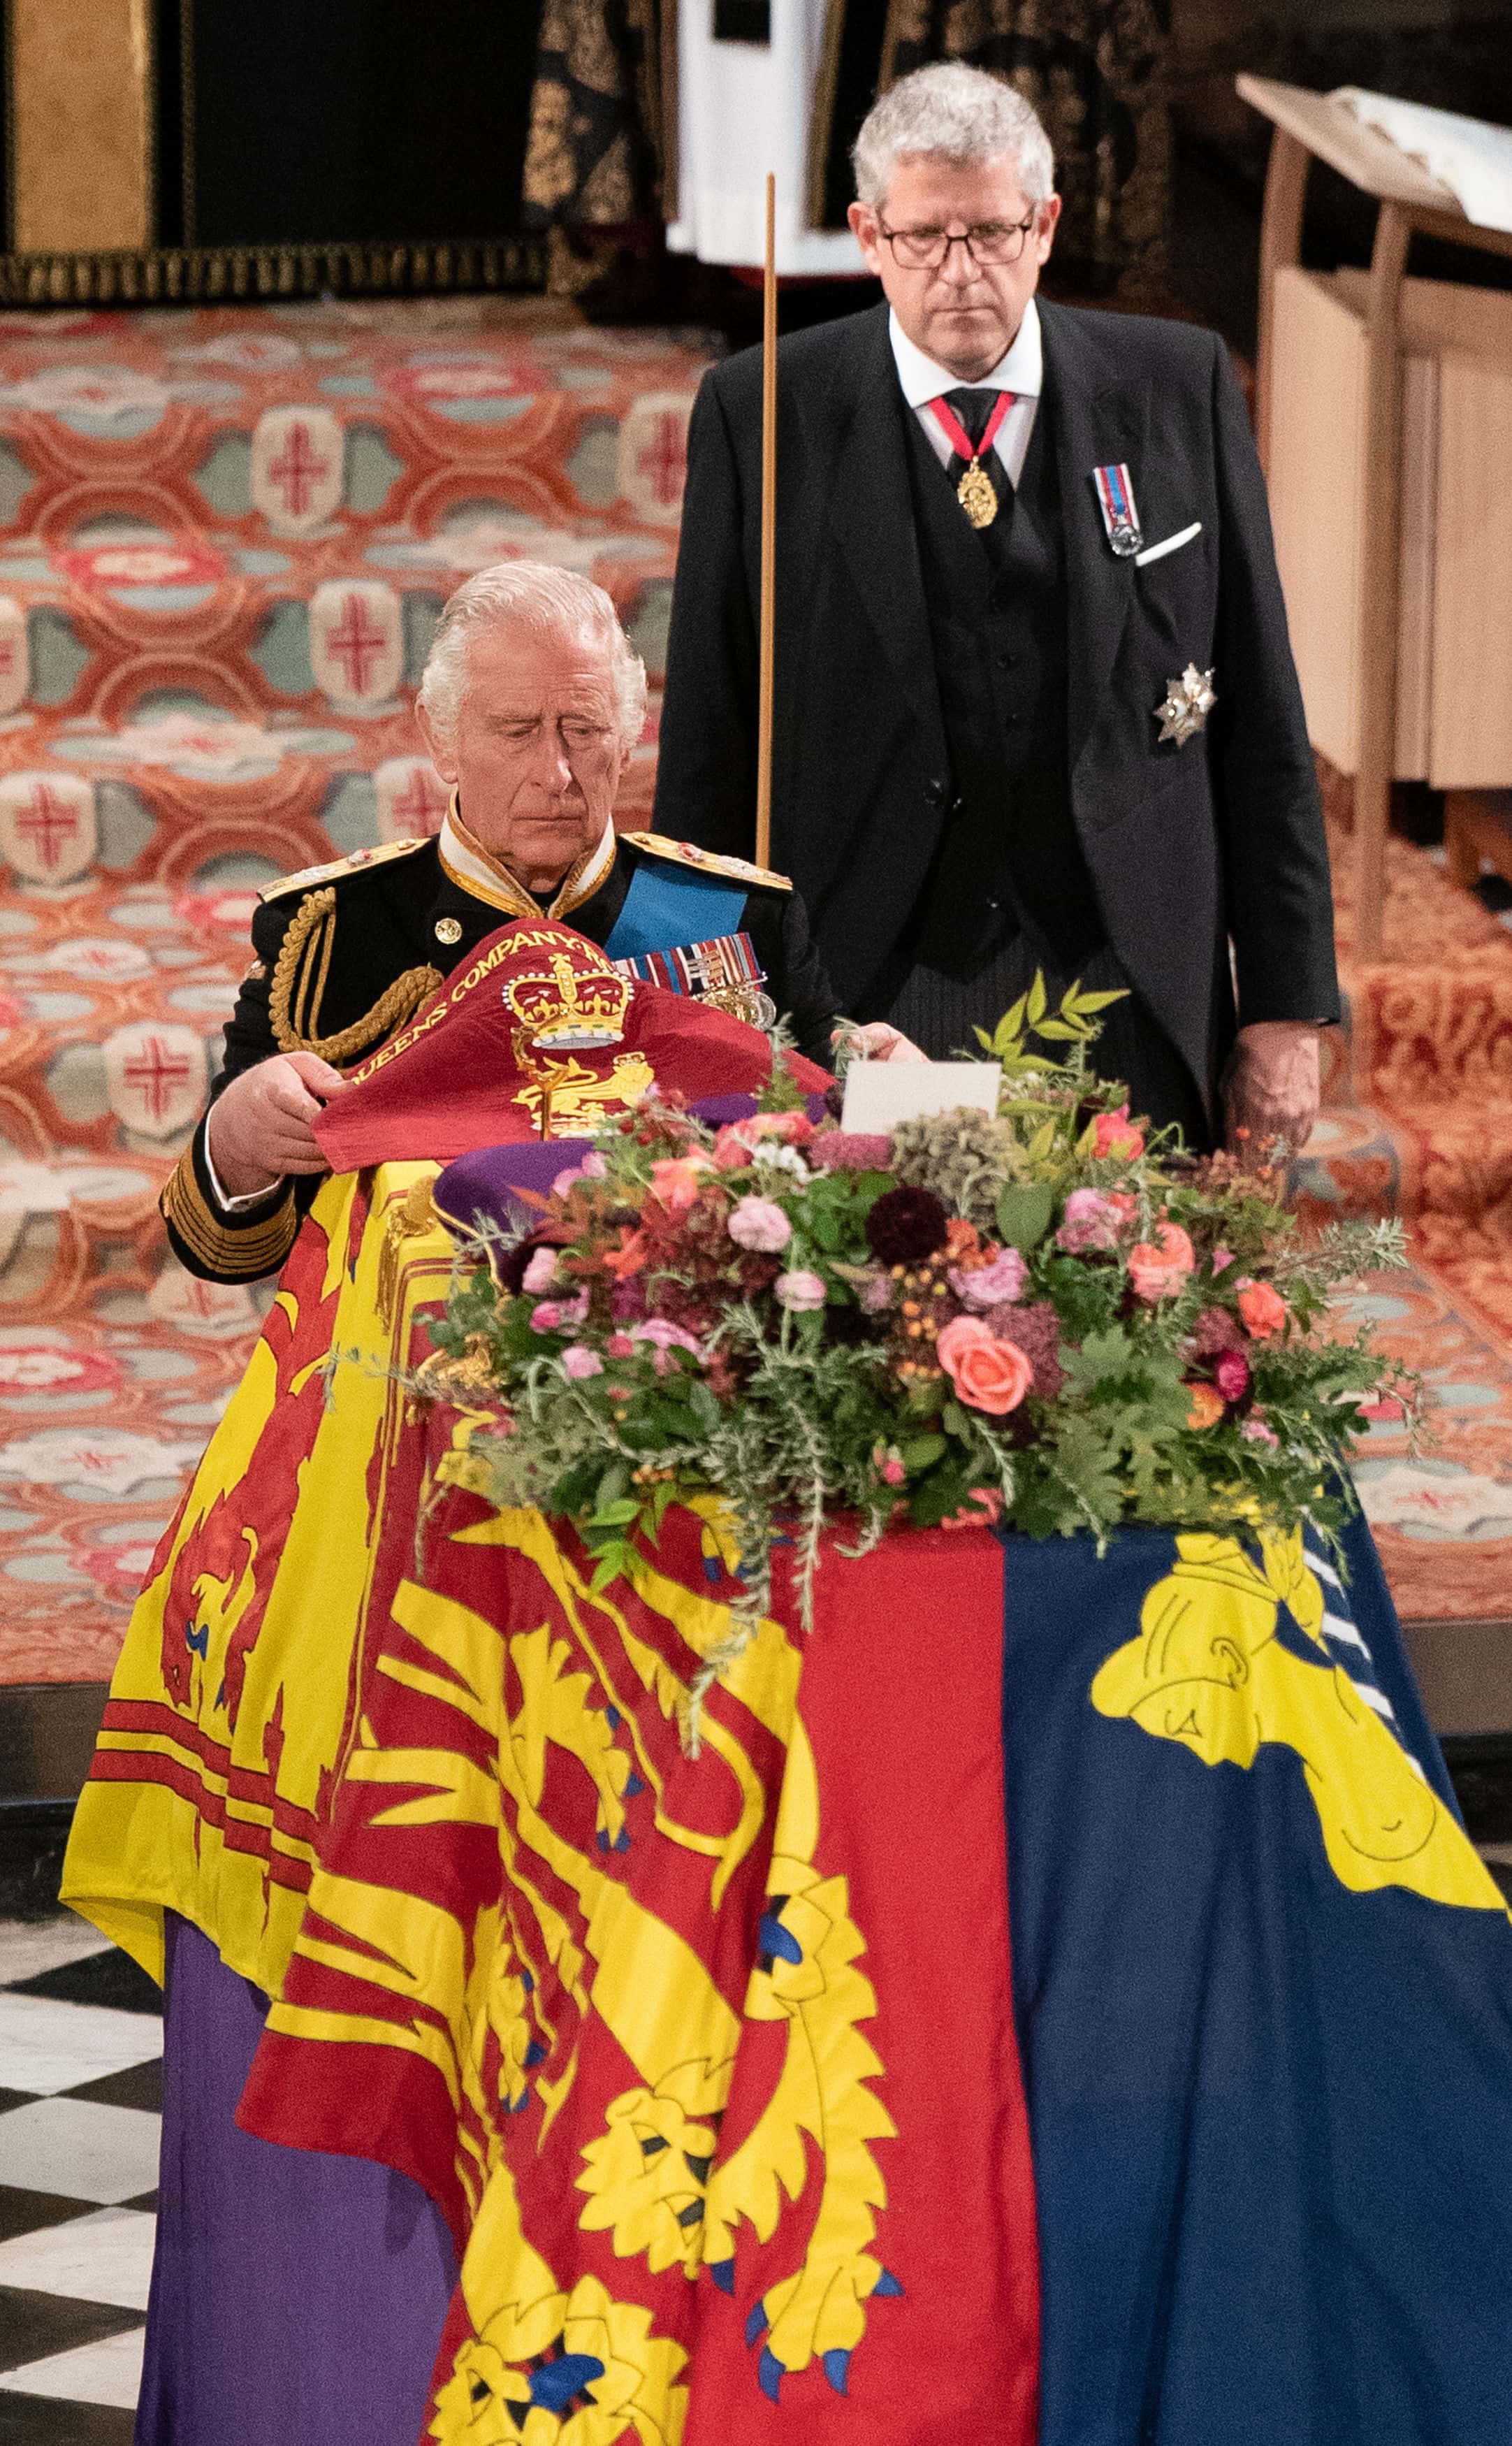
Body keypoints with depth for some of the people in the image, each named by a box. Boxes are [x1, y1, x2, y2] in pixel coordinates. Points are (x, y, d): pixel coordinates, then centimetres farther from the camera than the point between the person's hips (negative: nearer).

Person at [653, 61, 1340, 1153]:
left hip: (1133, 1010, 1)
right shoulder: (759, 412, 2)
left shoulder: (1179, 388, 5)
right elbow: (707, 747, 4)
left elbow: (1264, 725, 7)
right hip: (861, 1006, -1)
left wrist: (1286, 1010, 3)